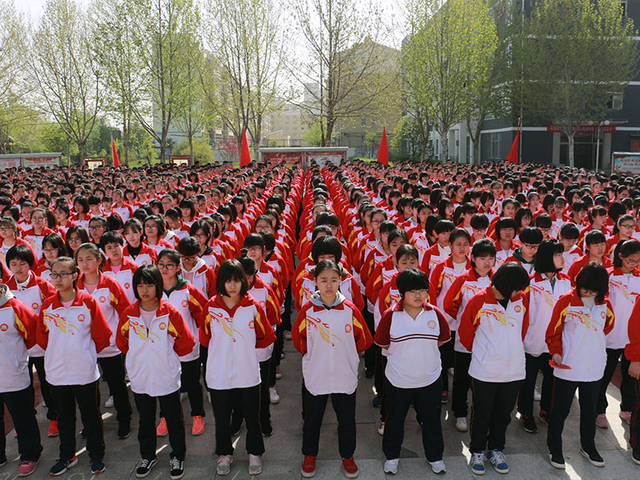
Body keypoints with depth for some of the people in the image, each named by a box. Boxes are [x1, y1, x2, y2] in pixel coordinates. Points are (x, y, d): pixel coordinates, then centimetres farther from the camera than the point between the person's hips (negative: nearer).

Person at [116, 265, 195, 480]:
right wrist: (139, 355, 8)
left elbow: (186, 342, -6)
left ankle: (177, 457, 28)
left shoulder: (170, 312, -13)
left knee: (173, 420, 11)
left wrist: (167, 355, 2)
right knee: (145, 420, 19)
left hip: (167, 377, -3)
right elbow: (121, 340, 12)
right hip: (140, 378, 3)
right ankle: (148, 456, 37)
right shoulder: (129, 313, -4)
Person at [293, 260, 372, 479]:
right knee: (312, 419, 17)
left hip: (345, 376, 0)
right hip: (315, 376, 0)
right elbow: (297, 338, 6)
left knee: (347, 420, 15)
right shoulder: (307, 310, -9)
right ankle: (309, 455, 40)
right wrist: (313, 353, 5)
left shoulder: (350, 309, -9)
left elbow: (365, 340, 2)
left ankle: (347, 456, 38)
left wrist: (347, 353, 3)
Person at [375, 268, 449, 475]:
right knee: (395, 419, 16)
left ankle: (435, 456, 41)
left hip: (430, 380, 2)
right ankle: (391, 455, 39)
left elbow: (443, 338, 9)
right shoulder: (391, 315, -13)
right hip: (397, 380, -1)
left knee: (432, 419, 18)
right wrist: (403, 353, 1)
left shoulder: (435, 314, -6)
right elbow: (382, 342, -2)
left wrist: (424, 350, 4)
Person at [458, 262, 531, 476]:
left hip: (513, 370, 4)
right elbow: (465, 332, -1)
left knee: (503, 412, 17)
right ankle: (477, 451, 30)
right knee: (482, 413, 11)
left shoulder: (521, 299, -2)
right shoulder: (479, 301, -14)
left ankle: (496, 449, 36)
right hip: (484, 371, -3)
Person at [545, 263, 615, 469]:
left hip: (594, 368, 4)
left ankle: (588, 445, 39)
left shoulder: (605, 304, 0)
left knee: (590, 409, 19)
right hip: (567, 368, -4)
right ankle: (554, 448, 25)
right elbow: (554, 331, -6)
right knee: (560, 410, 8)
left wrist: (593, 339, 10)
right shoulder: (566, 301, -11)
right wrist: (556, 352, -17)